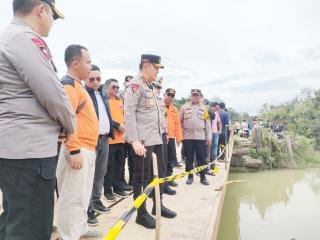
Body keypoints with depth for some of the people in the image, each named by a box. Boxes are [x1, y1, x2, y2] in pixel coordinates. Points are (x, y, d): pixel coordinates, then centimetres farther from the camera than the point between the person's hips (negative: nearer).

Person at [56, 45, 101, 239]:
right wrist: (74, 150, -24)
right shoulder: (68, 84, -13)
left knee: (84, 196, 20)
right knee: (73, 198, -1)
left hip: (88, 150, 11)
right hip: (77, 151, -10)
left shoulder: (78, 85, 19)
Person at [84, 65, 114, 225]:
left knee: (100, 172, 16)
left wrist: (116, 126, 16)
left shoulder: (103, 93, 16)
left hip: (104, 139, 8)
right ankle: (87, 208, 9)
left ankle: (96, 201, 31)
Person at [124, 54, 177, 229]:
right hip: (142, 141, -9)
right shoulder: (135, 85, -10)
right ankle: (142, 213, 17)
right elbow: (129, 113, -20)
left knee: (159, 173, 17)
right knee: (142, 177, 2)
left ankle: (158, 206, 34)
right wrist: (135, 140, -25)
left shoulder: (151, 87, 18)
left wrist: (159, 135, 18)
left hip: (156, 139, 10)